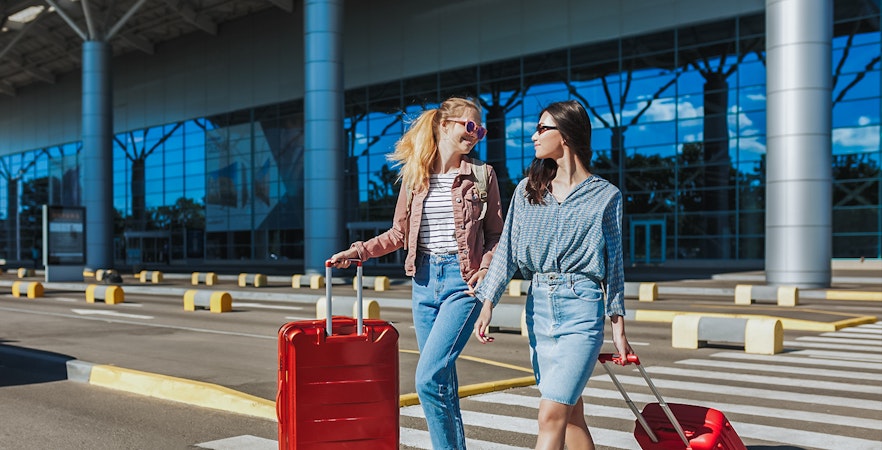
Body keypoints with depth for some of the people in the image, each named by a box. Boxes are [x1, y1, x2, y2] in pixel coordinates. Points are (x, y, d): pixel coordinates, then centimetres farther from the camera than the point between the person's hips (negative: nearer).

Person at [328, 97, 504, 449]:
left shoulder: (482, 175, 2)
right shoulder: (415, 176, 9)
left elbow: (496, 235, 4)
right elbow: (399, 234, 15)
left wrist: (487, 269, -13)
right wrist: (357, 251, 4)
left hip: (463, 281, -4)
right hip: (425, 281, 4)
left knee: (428, 378, -15)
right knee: (443, 382, 9)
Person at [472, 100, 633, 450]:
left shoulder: (605, 196, 0)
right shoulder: (527, 190, 9)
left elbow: (614, 264, 4)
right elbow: (506, 250, 6)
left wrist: (618, 329, 4)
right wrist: (488, 304, -5)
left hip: (582, 307, -4)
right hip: (538, 306, 5)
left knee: (551, 415, -12)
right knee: (570, 413, 12)